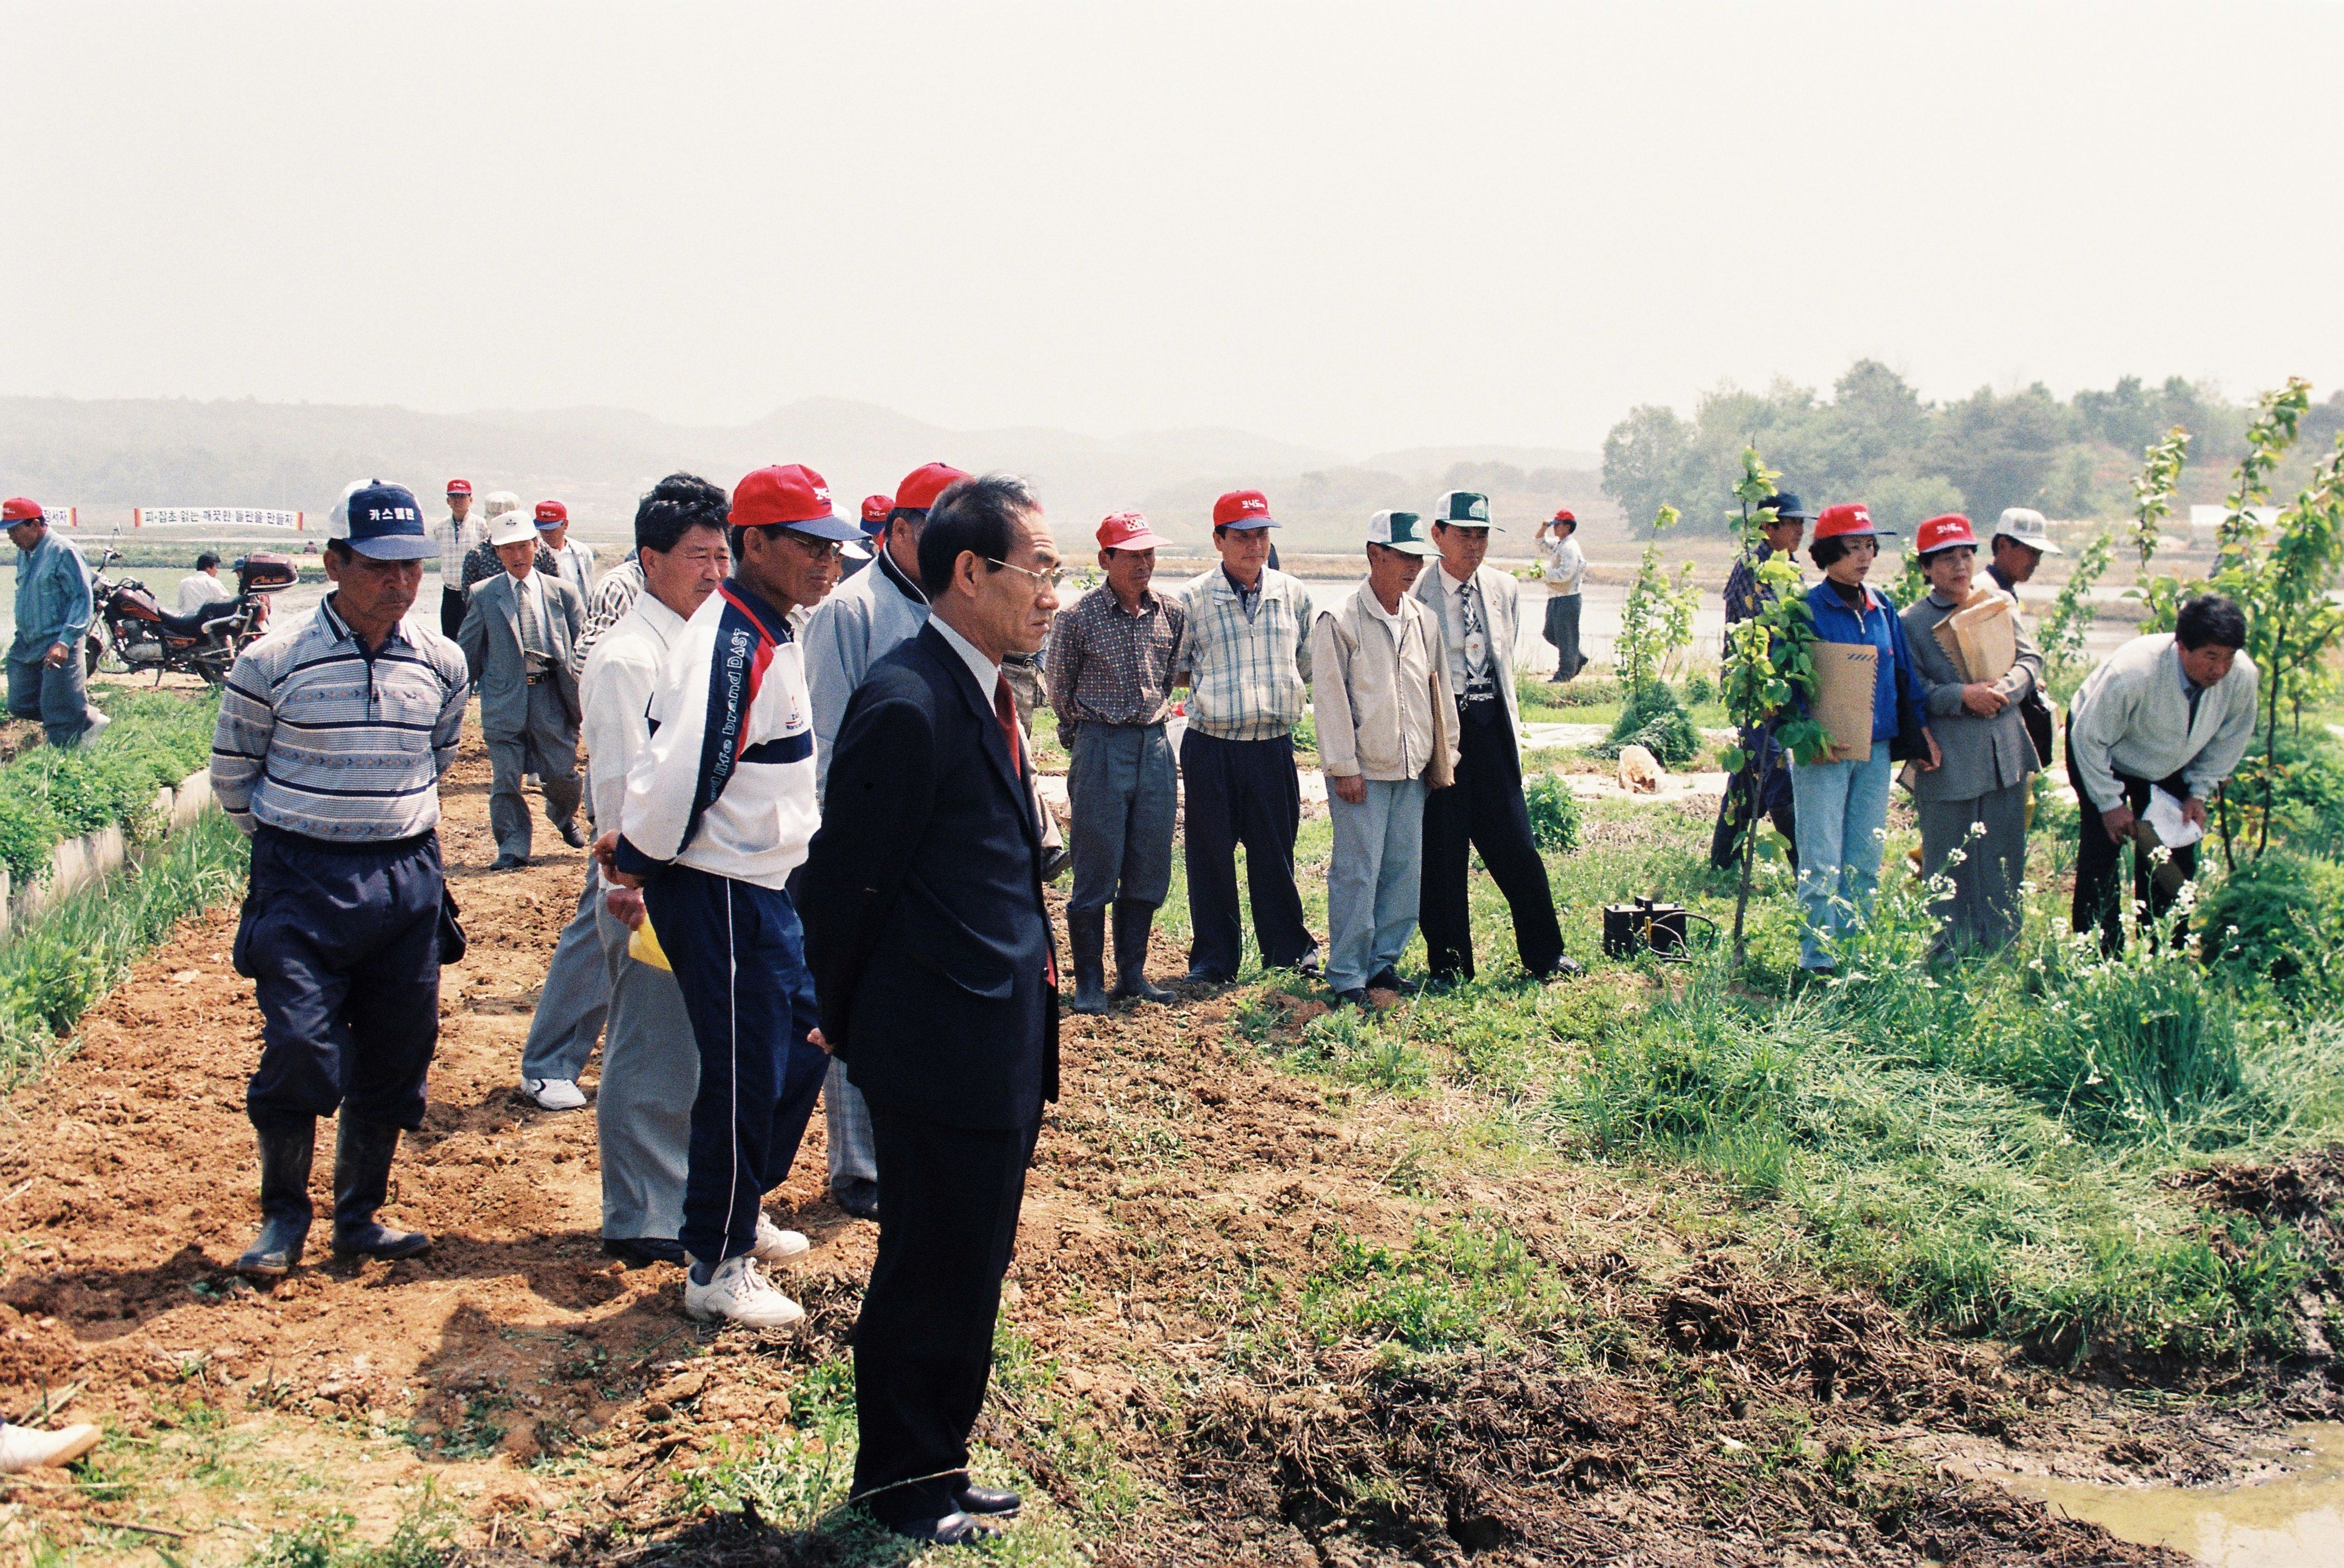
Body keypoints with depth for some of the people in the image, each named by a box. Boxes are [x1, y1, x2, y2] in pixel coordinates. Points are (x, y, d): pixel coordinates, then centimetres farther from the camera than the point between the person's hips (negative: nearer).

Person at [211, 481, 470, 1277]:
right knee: (300, 1051, -9)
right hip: (303, 881, -4)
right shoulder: (273, 661, -8)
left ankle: (360, 1217, 23)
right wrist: (290, 844, 10)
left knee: (394, 1059, 7)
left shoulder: (442, 662, 3)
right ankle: (283, 1216, 12)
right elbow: (232, 773, 4)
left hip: (409, 881, 4)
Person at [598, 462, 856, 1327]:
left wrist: (635, 842, 13)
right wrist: (638, 853, -13)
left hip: (765, 884, 10)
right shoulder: (728, 641, -22)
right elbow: (681, 765, -29)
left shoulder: (770, 634, 11)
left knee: (803, 1042, 21)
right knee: (745, 1074, -1)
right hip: (720, 891, -10)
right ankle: (717, 1267, 14)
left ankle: (741, 1211, 38)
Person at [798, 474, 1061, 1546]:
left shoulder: (979, 692, 11)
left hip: (1002, 1047, 9)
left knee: (969, 1274, 19)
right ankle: (903, 1489, 25)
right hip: (944, 1054, -9)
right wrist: (851, 1021, -1)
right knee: (929, 1280, 7)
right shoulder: (908, 705, -21)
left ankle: (934, 1471, 35)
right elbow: (845, 881, -15)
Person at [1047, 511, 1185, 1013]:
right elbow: (1061, 692, 5)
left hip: (1155, 748, 4)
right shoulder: (1079, 618, -7)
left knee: (1148, 872, 8)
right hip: (1101, 749, -4)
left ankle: (1132, 974, 19)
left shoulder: (1172, 614, 6)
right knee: (1096, 874, -1)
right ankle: (1090, 983, 8)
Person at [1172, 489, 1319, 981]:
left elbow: (1309, 666, 14)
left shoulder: (1293, 594, 7)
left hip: (1273, 745, 1)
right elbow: (1172, 672, 6)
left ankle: (1288, 949, 25)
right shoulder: (1193, 599, 0)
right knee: (1210, 852, 6)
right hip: (1211, 749, -1)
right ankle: (1214, 956, 19)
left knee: (1275, 849, 9)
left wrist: (1277, 680, 2)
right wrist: (1211, 680, -7)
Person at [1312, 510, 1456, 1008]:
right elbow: (1330, 697, -10)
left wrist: (1445, 755, 14)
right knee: (1357, 872, -4)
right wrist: (1344, 767, -12)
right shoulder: (1339, 620, -9)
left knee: (1405, 869, 8)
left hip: (1413, 769, 6)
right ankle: (1347, 975, 5)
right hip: (1363, 771, -6)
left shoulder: (1423, 619, 10)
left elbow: (1440, 689, 17)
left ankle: (1385, 961, 21)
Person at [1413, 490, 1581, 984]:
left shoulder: (1502, 588, 9)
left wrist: (1513, 729, 16)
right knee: (1442, 850, 3)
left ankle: (1544, 957, 17)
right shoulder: (1415, 592, -8)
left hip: (1490, 726, 4)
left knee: (1515, 845, 4)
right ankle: (1449, 966, 15)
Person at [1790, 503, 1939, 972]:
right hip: (1824, 752, -6)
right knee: (1822, 865, -6)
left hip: (1876, 751, 6)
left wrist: (1919, 733, 9)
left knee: (1866, 863, 9)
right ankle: (1816, 961, -2)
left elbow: (1905, 675, 16)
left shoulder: (1882, 608, 11)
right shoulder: (1806, 609, -7)